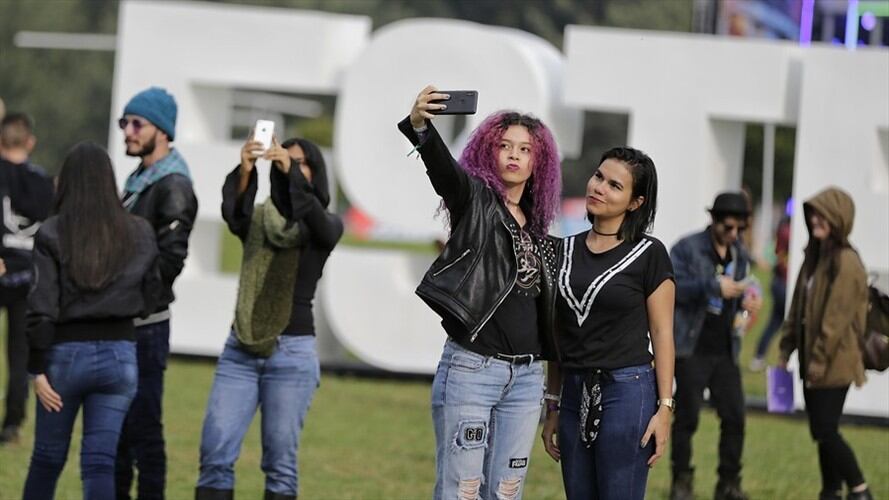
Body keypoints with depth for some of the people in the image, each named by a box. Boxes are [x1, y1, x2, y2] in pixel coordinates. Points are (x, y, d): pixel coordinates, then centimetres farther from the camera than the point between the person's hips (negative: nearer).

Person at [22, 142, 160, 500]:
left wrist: (38, 369, -6)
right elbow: (149, 299, 9)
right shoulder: (139, 233, 1)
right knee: (100, 461, 0)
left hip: (66, 352, -1)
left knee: (47, 458, 14)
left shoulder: (52, 234, -8)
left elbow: (42, 307, -10)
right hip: (119, 354, 1)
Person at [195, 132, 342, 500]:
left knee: (280, 462, -1)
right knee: (215, 453, -6)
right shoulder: (258, 218, 9)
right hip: (241, 349, 2)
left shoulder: (327, 226, 4)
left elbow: (315, 218, -21)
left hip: (293, 352, -2)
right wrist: (244, 173, -35)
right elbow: (232, 215, -15)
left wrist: (291, 174, -35)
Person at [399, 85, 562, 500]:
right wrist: (419, 126, -44)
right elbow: (440, 165, -22)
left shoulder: (539, 230, 15)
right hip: (471, 368, -6)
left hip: (526, 376, 6)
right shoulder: (474, 201, 0)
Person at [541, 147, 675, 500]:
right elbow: (558, 337, 14)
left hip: (627, 391, -6)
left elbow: (662, 333, -4)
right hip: (575, 393, 6)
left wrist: (664, 407, -10)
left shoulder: (649, 255, -3)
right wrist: (552, 407, 14)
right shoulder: (568, 250, 11)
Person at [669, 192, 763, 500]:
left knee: (734, 417, 1)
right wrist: (714, 287, -28)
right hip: (692, 348, -5)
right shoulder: (688, 249, -8)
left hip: (725, 350, 5)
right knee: (687, 416, 0)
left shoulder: (741, 255, 11)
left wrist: (746, 302, -2)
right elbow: (670, 287, -19)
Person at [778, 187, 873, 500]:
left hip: (834, 364, -8)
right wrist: (786, 349, 13)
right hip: (812, 360, 8)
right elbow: (798, 308, 17)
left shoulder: (846, 263, -14)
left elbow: (837, 318, -18)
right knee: (822, 431, 10)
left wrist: (820, 360, -19)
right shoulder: (815, 257, 14)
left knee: (825, 430, -9)